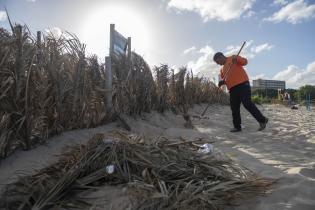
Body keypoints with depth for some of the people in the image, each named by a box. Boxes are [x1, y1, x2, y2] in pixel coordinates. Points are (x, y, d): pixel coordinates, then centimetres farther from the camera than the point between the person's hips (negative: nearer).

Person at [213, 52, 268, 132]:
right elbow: (223, 79, 26)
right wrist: (222, 82, 2)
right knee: (234, 108, 3)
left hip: (242, 84, -7)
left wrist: (237, 59, -25)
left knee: (247, 104, -15)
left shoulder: (232, 58, 5)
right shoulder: (222, 69, 24)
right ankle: (237, 126, 9)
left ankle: (262, 120, -3)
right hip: (233, 89, 8)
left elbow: (245, 61, -5)